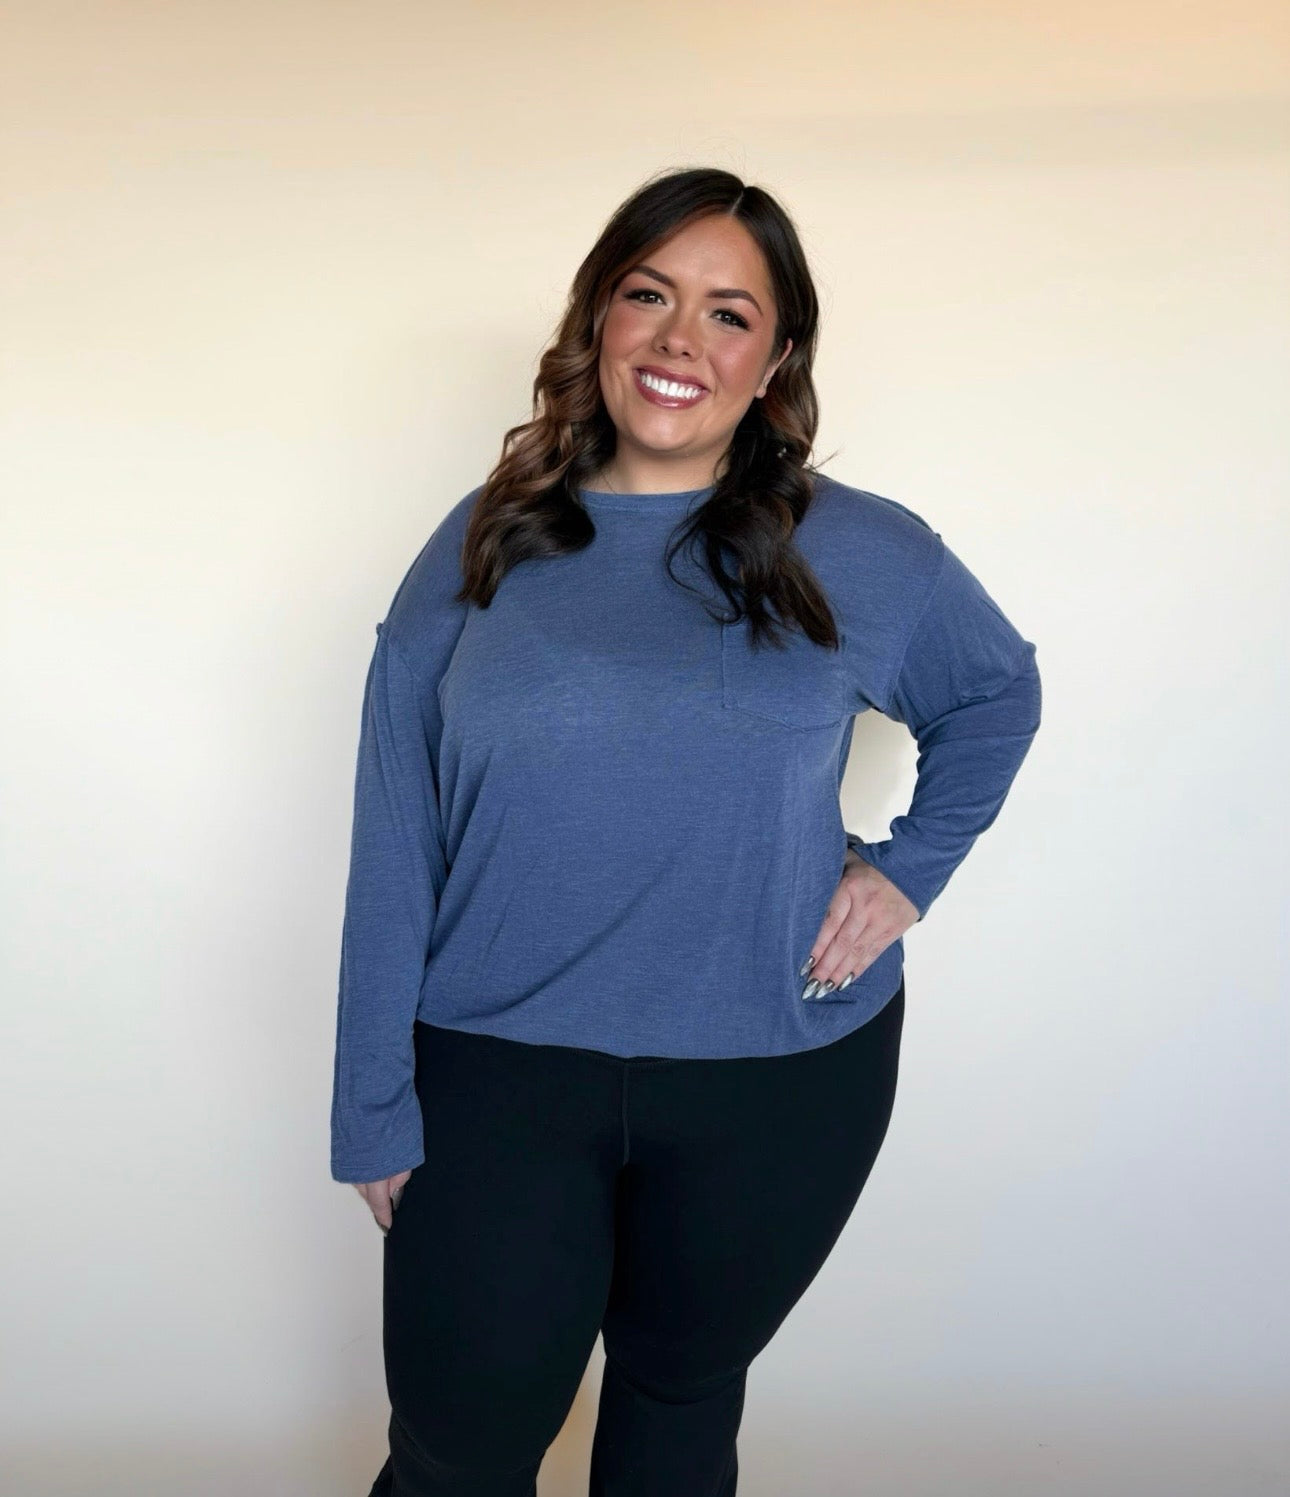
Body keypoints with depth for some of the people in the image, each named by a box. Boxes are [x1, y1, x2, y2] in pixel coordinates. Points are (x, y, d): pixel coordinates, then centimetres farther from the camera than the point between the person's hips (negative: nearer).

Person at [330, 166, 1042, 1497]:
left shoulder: (865, 556, -3)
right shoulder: (483, 547, -3)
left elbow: (997, 695, 15)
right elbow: (393, 846, -2)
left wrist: (910, 867, 1)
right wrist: (376, 1105, -2)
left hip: (779, 1082, 1)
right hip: (499, 1077, 0)